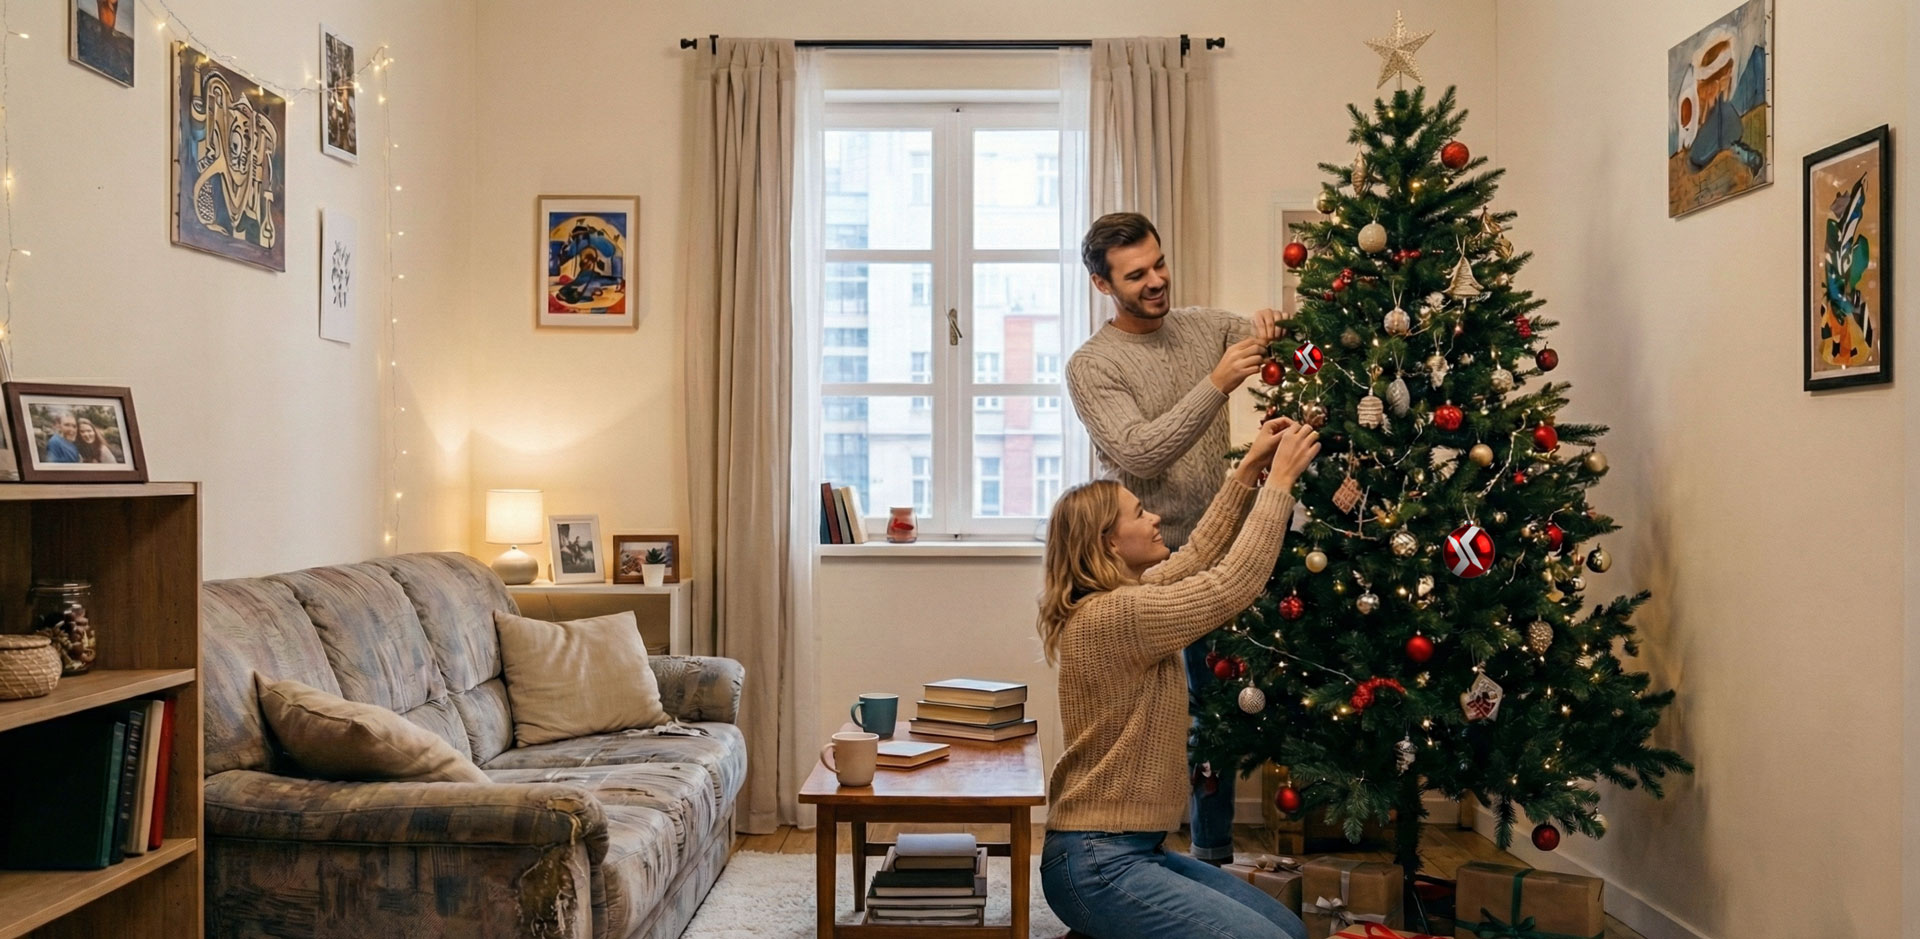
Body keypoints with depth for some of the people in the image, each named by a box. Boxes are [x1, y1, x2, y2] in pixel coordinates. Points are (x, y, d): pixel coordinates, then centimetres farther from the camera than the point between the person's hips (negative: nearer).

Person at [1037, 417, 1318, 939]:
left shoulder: (1119, 601, 9)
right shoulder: (1109, 617, -21)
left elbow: (1198, 557, 18)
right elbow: (1233, 586, -20)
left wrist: (1248, 471, 14)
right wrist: (1280, 480, -11)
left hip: (1137, 851, 10)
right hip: (1098, 866, -10)